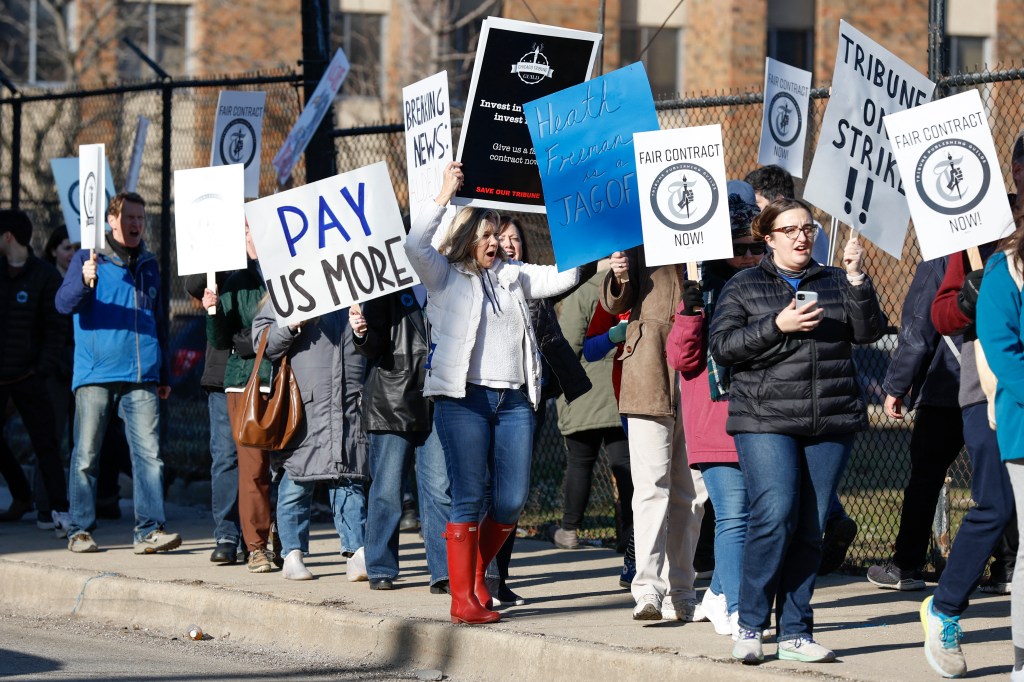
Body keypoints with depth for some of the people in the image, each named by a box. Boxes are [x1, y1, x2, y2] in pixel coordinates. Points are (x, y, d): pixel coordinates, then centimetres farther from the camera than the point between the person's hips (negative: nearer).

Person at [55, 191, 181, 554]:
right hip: (95, 374, -3)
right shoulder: (89, 259, 4)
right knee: (86, 455, 0)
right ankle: (80, 531, 7)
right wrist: (84, 281, -31)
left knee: (148, 452, -7)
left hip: (141, 377, 3)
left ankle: (150, 530, -9)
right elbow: (64, 303, -10)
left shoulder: (148, 265, 17)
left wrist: (163, 375, 21)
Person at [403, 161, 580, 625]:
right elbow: (415, 245, -12)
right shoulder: (445, 277, 4)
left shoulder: (513, 275, 18)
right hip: (463, 399, -5)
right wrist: (445, 195, -12)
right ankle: (463, 599, -1)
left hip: (514, 400, 5)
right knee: (469, 499, -6)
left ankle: (477, 574, 25)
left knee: (512, 503, 2)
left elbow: (562, 277, 17)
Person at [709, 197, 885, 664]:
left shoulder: (834, 283, 15)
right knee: (775, 516, -16)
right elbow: (721, 346, -2)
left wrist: (856, 279, -9)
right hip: (766, 421, -3)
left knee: (810, 529, 1)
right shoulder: (744, 287, 8)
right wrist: (777, 327, -13)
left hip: (831, 423, 3)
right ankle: (750, 625, -4)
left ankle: (795, 633, 7)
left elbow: (869, 332, 3)